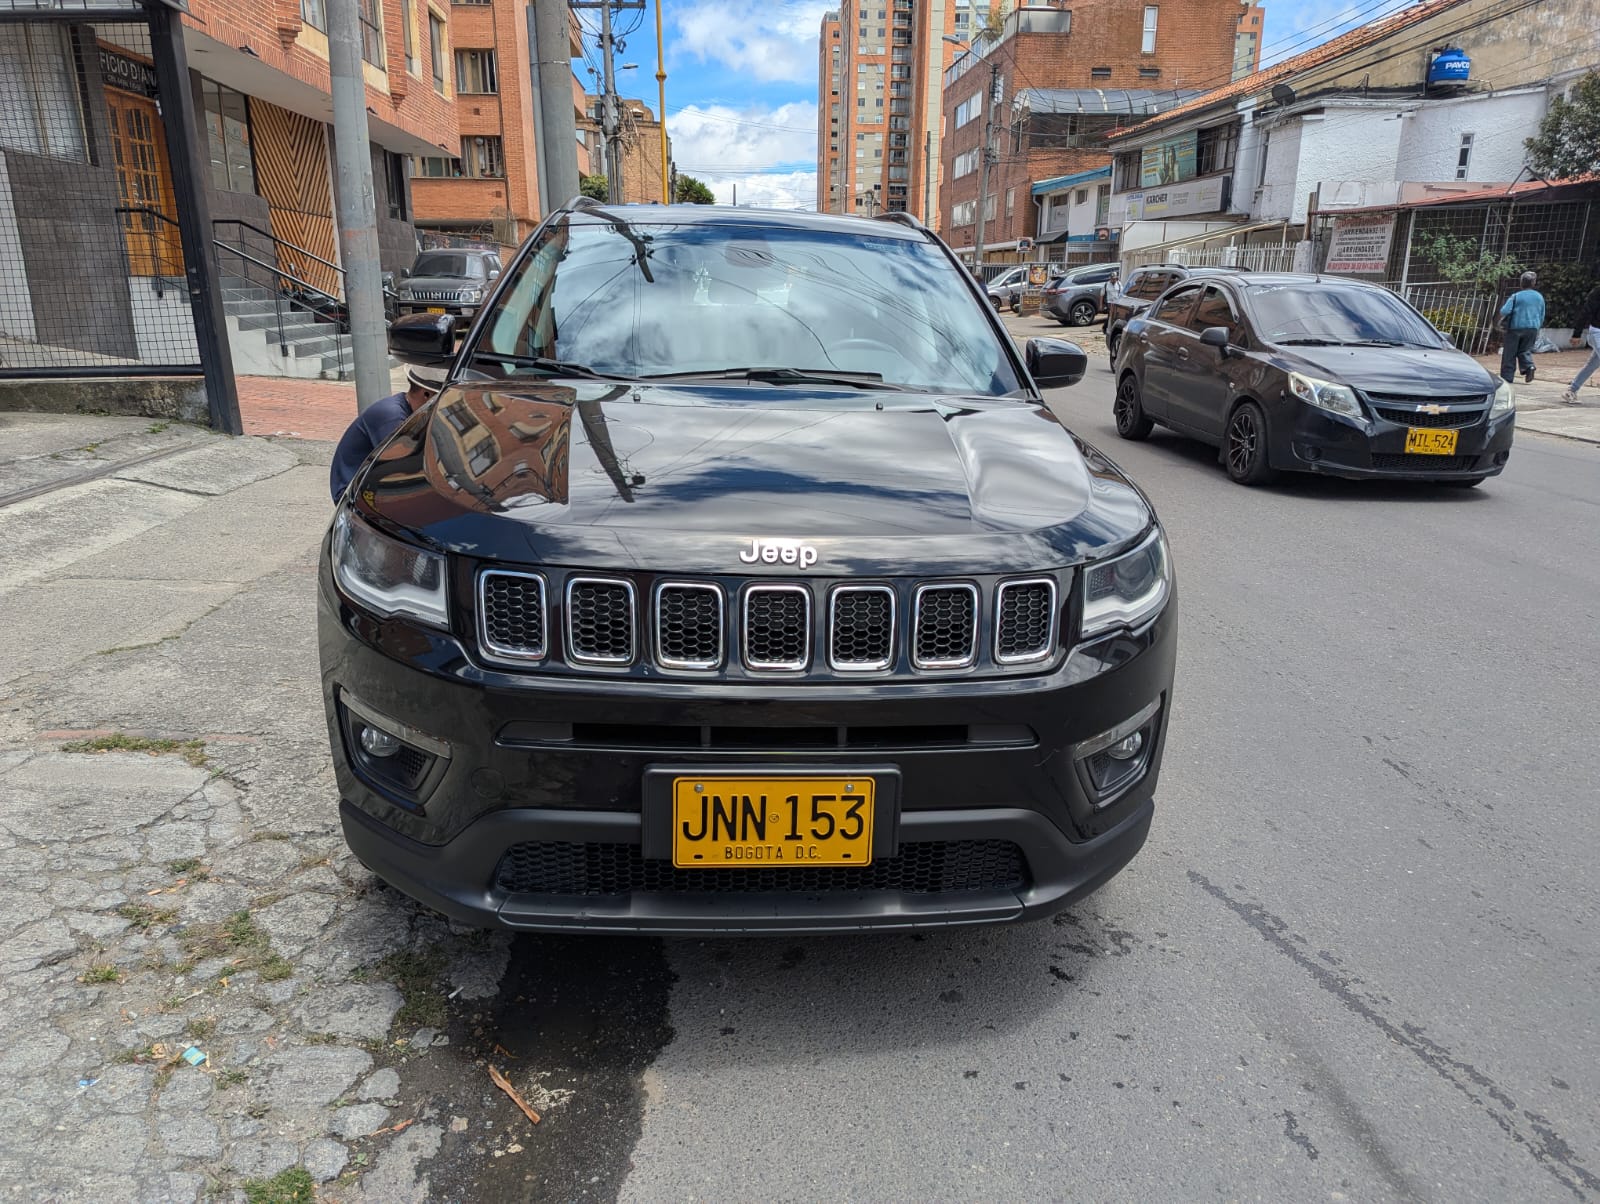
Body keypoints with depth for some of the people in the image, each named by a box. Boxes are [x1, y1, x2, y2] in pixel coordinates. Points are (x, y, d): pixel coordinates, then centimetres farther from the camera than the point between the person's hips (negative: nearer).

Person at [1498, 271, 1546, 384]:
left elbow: (1504, 311, -17)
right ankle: (1529, 366, -13)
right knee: (1525, 350, 15)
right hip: (1532, 328, 5)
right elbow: (1542, 316, 15)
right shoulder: (1539, 297, 9)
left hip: (1516, 327, -4)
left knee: (1510, 353, 2)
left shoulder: (1516, 296, -10)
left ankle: (1507, 377, 2)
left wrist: (1502, 314, 7)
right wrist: (1537, 329, 26)